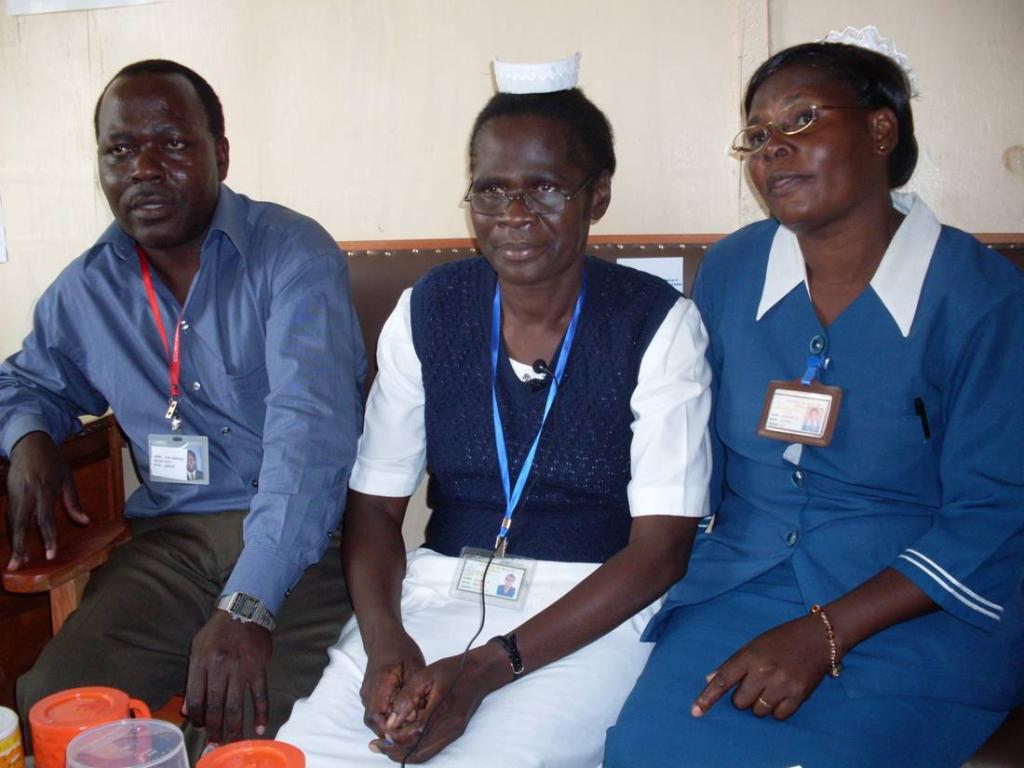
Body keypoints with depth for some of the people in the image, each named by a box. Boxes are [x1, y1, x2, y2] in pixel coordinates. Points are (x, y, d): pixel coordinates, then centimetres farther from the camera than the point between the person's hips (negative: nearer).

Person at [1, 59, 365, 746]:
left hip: (304, 536, -4)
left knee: (261, 727, -24)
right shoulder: (84, 291, 10)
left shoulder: (293, 254, -8)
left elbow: (310, 430, -22)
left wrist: (248, 606, -33)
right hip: (175, 538, 5)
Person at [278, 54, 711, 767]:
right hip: (437, 588, 3)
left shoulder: (657, 324, -6)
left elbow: (660, 548, -11)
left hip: (593, 609, -2)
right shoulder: (427, 312, 3)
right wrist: (384, 638, -15)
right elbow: (374, 506, 5)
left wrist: (486, 668, -20)